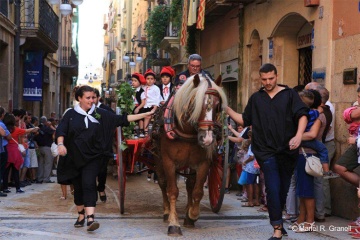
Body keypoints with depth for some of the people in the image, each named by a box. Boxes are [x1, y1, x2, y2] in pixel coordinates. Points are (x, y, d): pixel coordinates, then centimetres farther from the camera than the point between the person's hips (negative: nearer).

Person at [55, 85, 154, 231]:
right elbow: (61, 130, -6)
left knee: (89, 185, -13)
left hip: (92, 157, -1)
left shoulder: (100, 114, 2)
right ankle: (81, 216, 27)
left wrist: (145, 115, -3)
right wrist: (61, 144, -28)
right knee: (78, 188, 10)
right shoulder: (71, 114, 1)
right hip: (74, 158, 1)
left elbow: (121, 119, 2)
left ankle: (90, 219, -21)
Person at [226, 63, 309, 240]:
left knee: (283, 189, 12)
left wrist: (298, 135, -21)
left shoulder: (290, 94, 3)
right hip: (266, 151, 0)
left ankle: (277, 219, 32)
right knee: (273, 189, -9)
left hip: (288, 151, 0)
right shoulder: (256, 98, 10)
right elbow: (244, 120, 16)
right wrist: (227, 109, 5)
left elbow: (302, 115, -6)